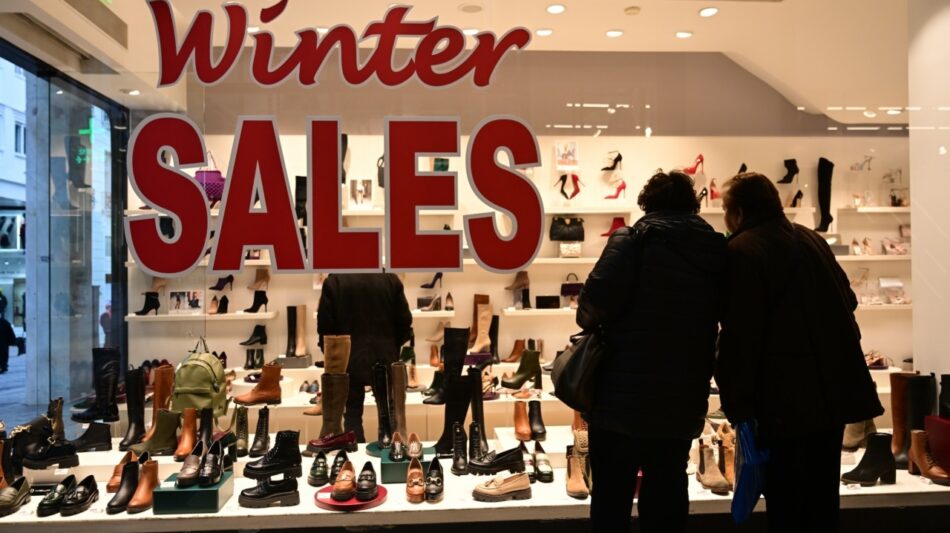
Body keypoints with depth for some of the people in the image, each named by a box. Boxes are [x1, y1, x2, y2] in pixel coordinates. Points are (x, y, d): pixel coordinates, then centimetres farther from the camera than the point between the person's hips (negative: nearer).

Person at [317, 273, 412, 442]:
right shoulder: (391, 279, -3)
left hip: (349, 360, -1)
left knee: (353, 414, 9)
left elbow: (325, 325, -6)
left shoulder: (333, 281, -8)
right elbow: (404, 321, 0)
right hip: (385, 358, 2)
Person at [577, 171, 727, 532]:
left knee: (611, 502, 9)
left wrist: (589, 320, 0)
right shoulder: (717, 250, 5)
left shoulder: (632, 239, -9)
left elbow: (595, 304, -20)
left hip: (622, 397, -4)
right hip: (682, 403, 5)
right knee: (667, 502, 17)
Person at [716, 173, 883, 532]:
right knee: (823, 496, 18)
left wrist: (737, 405, -16)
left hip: (784, 398, -8)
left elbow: (738, 334, -19)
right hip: (834, 388, 8)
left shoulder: (740, 251, -14)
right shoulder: (812, 239, 11)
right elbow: (848, 300, 20)